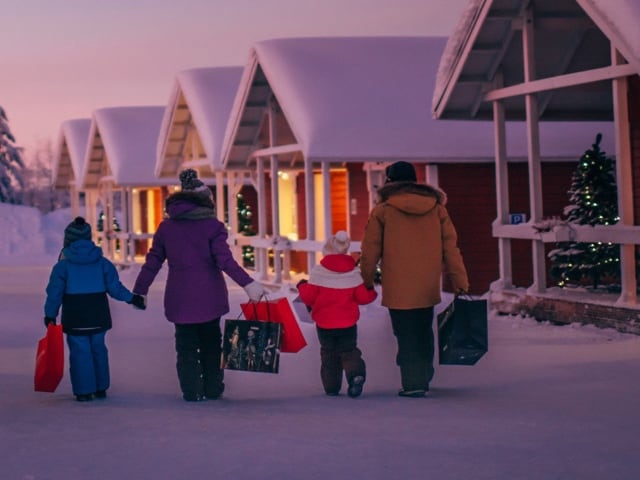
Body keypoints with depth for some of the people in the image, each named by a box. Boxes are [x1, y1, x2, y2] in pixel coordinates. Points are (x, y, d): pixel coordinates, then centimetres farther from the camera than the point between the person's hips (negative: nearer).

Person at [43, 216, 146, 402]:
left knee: (80, 351, 1)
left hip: (75, 319, -4)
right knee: (98, 349, 15)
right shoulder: (101, 262, 3)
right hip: (99, 317, 4)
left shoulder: (63, 266, -6)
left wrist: (50, 315, -1)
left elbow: (55, 292, -7)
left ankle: (84, 390, -1)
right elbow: (115, 287, 3)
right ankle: (101, 388, 22)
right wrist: (132, 298, 15)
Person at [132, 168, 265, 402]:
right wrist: (248, 283, -19)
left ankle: (191, 390, 5)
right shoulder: (212, 225, -6)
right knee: (210, 343, 15)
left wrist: (139, 291, 13)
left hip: (179, 299, 1)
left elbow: (152, 262, 6)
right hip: (209, 297, -1)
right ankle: (212, 388, 17)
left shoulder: (166, 227, 4)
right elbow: (225, 260, -16)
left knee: (186, 346, 10)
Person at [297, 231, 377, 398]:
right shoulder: (353, 273, -4)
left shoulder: (318, 272, -10)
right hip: (347, 323, 1)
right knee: (349, 351, 11)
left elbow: (308, 297, -7)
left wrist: (302, 286, 14)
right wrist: (372, 292, 20)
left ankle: (331, 386, 11)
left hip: (324, 324, -1)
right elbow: (363, 297, -2)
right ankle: (356, 373, -18)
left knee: (328, 354, 13)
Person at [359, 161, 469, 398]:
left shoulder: (382, 211, -4)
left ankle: (413, 383, -3)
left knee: (406, 336, 1)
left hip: (398, 288, -4)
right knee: (424, 334, 19)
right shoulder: (436, 208, 5)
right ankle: (423, 378, 27)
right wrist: (460, 281, 7)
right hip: (428, 287, 4)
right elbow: (450, 247, 4)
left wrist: (367, 281, 12)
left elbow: (370, 251, 0)